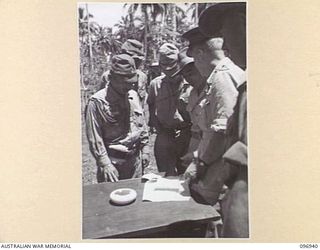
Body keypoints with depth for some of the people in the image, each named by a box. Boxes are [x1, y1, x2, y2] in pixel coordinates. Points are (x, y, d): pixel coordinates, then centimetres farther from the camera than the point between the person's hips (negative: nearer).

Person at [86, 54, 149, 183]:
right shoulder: (97, 102, -13)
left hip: (135, 158, 6)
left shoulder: (133, 96, 7)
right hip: (113, 162, -5)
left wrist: (144, 149, 12)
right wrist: (105, 164, -17)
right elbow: (95, 138, -14)